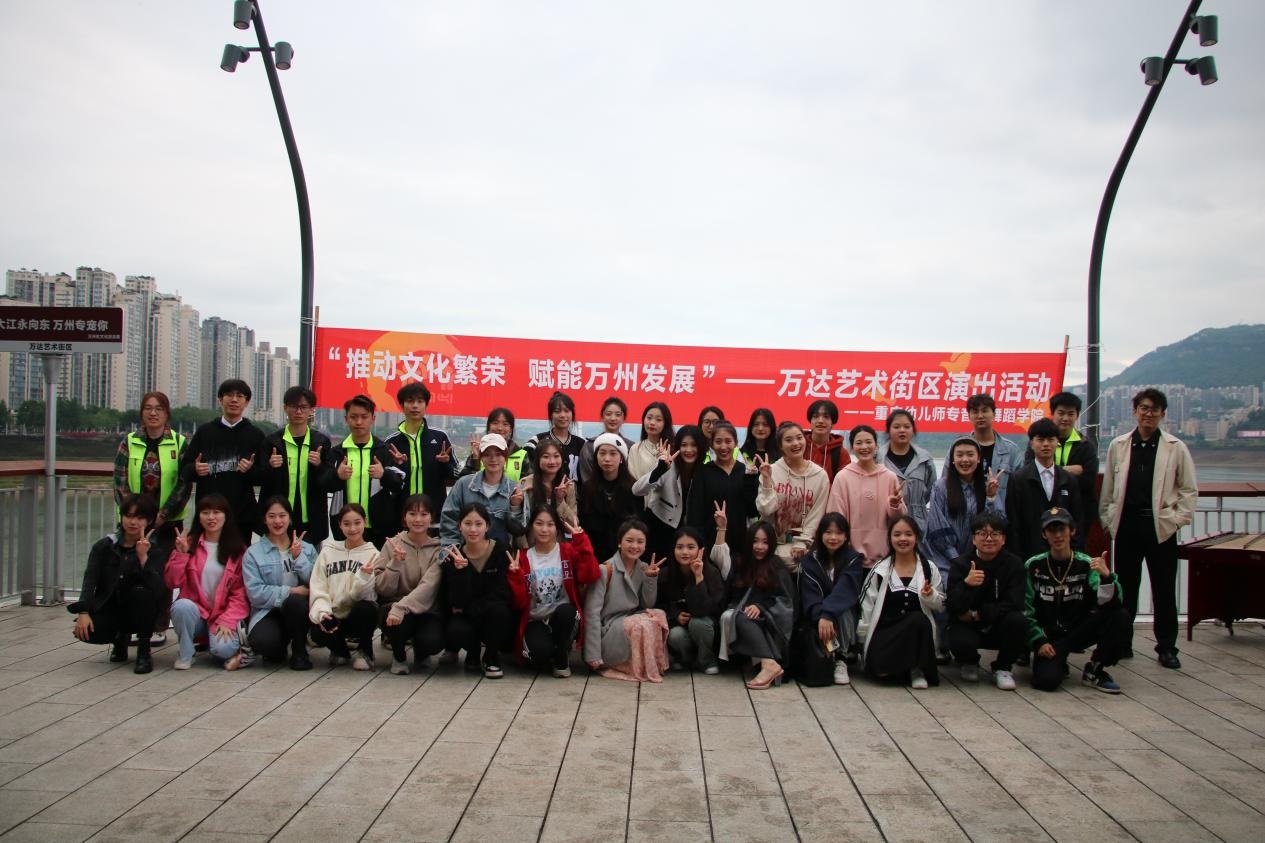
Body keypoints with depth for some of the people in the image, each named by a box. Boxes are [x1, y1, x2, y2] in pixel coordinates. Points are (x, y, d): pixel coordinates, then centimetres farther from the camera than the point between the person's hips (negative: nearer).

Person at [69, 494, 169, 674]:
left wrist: (143, 557, -32)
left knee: (142, 591, -34)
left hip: (140, 614, -2)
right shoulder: (104, 546, 2)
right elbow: (90, 579, -9)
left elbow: (157, 588, -21)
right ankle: (121, 637, 9)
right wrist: (83, 612, -24)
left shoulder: (156, 551, -5)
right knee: (87, 631, -29)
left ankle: (144, 652, -17)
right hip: (109, 609, 2)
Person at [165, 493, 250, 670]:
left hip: (224, 615, -2)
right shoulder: (189, 543, 6)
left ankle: (234, 647, 6)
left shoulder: (238, 549, 2)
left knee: (223, 648, -31)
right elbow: (172, 582, -2)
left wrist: (227, 621, -14)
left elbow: (240, 592, -2)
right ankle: (185, 654, -8)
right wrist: (181, 553, -14)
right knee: (182, 605, -32)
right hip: (195, 612, 2)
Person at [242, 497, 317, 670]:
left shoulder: (307, 548, 11)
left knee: (295, 601, -35)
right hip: (269, 612, -2)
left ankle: (300, 652, -9)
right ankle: (278, 649, 5)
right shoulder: (253, 553, 2)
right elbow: (255, 593, -10)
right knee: (263, 641, -35)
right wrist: (291, 591, -16)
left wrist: (298, 557, -11)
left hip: (299, 608, 2)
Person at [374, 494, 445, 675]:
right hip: (393, 606, 0)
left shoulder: (438, 548, -3)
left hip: (427, 610, 0)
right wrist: (395, 563, -20)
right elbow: (382, 589, -4)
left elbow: (428, 586, -19)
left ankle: (421, 653, 11)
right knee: (399, 620, -34)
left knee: (433, 641, -30)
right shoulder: (392, 544, 1)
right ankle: (399, 656, 1)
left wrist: (401, 607, -33)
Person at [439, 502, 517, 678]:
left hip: (499, 622, -1)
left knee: (497, 608, -34)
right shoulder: (453, 556, -6)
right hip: (466, 619, 1)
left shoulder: (501, 551, -11)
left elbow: (503, 595, -18)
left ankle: (492, 657, -6)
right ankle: (473, 653, 6)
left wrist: (467, 608, -17)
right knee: (456, 630, -32)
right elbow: (457, 603, -16)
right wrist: (459, 570, -29)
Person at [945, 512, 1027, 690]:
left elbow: (1014, 604, -15)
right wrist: (966, 584, -37)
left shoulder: (1013, 563, -6)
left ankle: (1003, 668, -3)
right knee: (961, 642, -34)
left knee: (1018, 621, -30)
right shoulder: (960, 564, -9)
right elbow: (952, 608, -18)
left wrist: (976, 614, -18)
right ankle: (969, 663, 7)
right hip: (967, 627, -1)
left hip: (999, 628, 1)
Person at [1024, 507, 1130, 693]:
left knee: (1120, 616, -25)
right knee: (1046, 680, -29)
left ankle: (1094, 670, -5)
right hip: (1048, 635, -1)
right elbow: (1026, 610, -2)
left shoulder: (1086, 564, -4)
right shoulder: (1033, 566, -4)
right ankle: (1057, 663, 11)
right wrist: (1039, 642, -12)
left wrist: (1107, 577, -34)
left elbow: (1108, 604, -17)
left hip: (1079, 630, 1)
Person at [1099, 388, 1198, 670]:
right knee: (1125, 587, 7)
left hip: (1161, 526, -1)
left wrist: (1178, 519, -3)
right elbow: (1108, 488, 9)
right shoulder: (1118, 446, 5)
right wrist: (1107, 519, 6)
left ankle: (1166, 647, 14)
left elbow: (1189, 490, 5)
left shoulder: (1176, 448, 2)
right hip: (1126, 525, 1)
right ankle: (1121, 643, 16)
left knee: (1164, 590, 4)